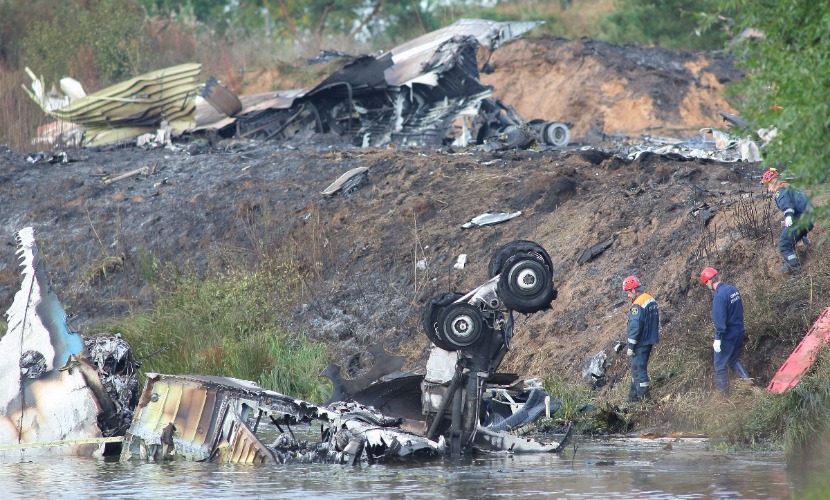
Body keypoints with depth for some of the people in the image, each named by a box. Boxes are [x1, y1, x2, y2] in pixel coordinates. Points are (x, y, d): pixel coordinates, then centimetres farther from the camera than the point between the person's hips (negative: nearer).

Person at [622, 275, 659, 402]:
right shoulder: (651, 299, 8)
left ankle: (643, 397, -2)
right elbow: (656, 321, 16)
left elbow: (635, 327, -22)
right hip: (650, 341, 10)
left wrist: (630, 347, -15)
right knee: (636, 369, 17)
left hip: (640, 344, -10)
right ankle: (633, 396, 24)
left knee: (638, 370, -4)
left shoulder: (637, 306, -21)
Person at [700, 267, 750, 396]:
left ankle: (724, 394, 11)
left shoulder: (719, 296, -24)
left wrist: (718, 339, -20)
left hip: (727, 336, -8)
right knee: (734, 360, 24)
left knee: (720, 365, 6)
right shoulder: (733, 289, 2)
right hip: (739, 331, 8)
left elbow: (719, 319, -25)